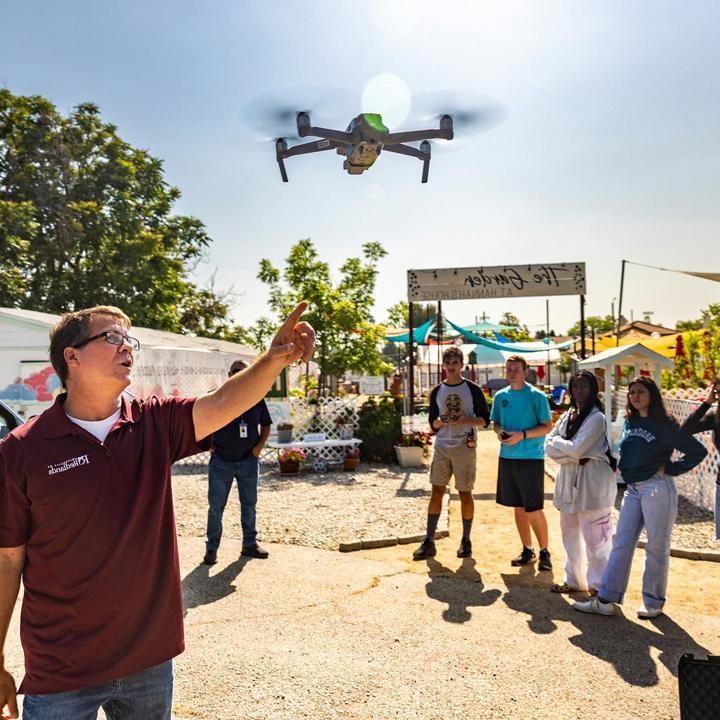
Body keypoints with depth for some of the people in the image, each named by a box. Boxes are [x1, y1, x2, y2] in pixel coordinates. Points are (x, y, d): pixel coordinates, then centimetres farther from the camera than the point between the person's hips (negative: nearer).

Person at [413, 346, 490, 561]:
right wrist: (440, 422, -12)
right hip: (441, 446, 3)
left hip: (464, 447, -3)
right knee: (436, 492, 2)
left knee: (465, 494, 5)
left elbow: (485, 420, 0)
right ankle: (429, 542, 8)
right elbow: (432, 423, 11)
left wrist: (468, 419, -18)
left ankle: (466, 541, 19)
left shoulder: (472, 389, 0)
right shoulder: (437, 391, 9)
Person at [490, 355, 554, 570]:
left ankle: (544, 551, 15)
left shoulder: (537, 396, -7)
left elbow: (548, 426, -7)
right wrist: (499, 431, -5)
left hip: (531, 457, -5)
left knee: (534, 509, -2)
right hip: (507, 457, 5)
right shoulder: (500, 396, 9)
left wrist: (522, 435, -19)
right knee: (518, 507, 13)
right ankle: (527, 550, 25)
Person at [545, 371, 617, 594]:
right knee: (570, 534, 15)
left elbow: (576, 448, -18)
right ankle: (573, 580, 29)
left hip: (592, 483, -7)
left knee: (595, 537, -1)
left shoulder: (597, 417, -11)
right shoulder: (568, 415, 12)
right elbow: (549, 446, 4)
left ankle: (600, 585, 13)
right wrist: (571, 457, -11)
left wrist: (557, 442, -2)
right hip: (569, 480, 7)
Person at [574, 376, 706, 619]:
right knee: (621, 542, 5)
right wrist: (623, 468, 8)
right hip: (633, 489, 6)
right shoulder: (629, 422, 10)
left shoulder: (664, 425, -8)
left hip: (657, 489, -6)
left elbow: (698, 451, -7)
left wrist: (671, 469, -8)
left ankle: (653, 603, 20)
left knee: (656, 547, 5)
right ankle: (605, 600, 7)